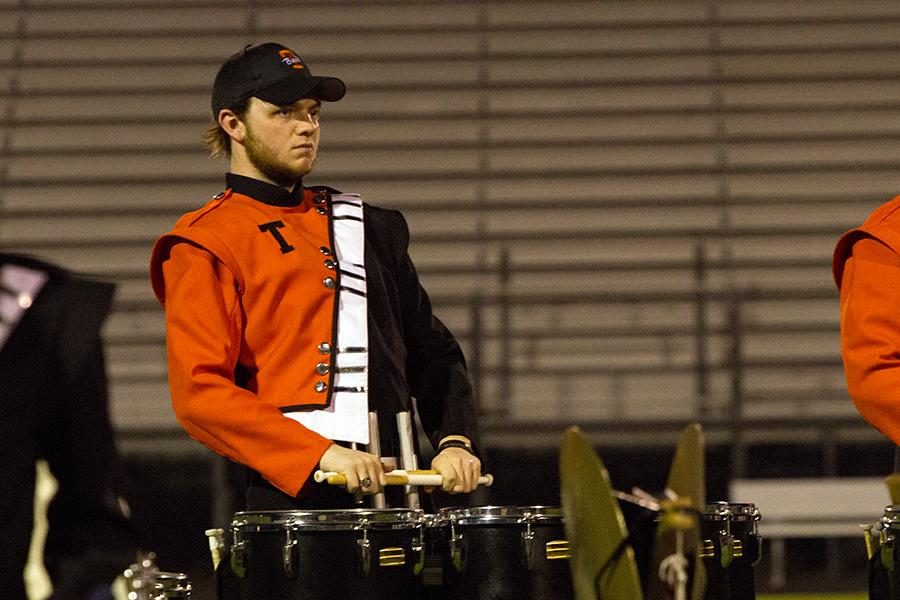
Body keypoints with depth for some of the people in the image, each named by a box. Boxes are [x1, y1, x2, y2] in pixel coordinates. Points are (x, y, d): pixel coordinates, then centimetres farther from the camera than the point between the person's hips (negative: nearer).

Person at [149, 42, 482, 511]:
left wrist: (455, 441, 2)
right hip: (288, 494, -5)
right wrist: (320, 454, -21)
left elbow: (432, 352, 21)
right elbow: (199, 393, -12)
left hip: (390, 489, 5)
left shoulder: (368, 227, 18)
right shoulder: (204, 245, -1)